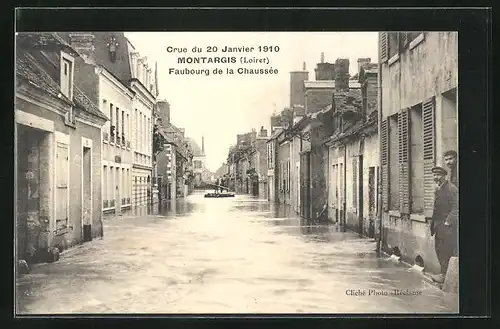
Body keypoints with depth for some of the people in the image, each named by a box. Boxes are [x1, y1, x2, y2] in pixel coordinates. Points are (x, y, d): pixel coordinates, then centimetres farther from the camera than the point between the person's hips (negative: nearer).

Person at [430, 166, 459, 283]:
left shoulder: (451, 188, -12)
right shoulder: (438, 189, 16)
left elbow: (455, 208, -16)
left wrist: (448, 222, -20)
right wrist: (433, 223, 15)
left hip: (448, 226, -9)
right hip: (439, 225, 9)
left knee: (446, 251, -6)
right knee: (438, 249, 12)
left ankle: (445, 275, -1)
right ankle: (444, 272, 21)